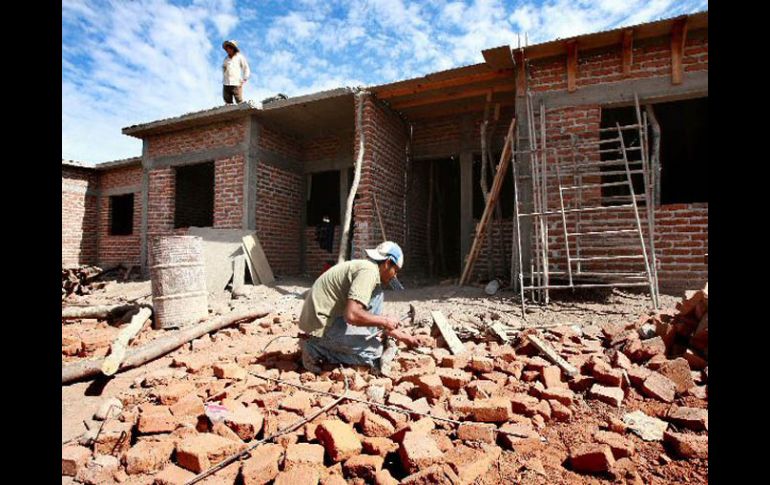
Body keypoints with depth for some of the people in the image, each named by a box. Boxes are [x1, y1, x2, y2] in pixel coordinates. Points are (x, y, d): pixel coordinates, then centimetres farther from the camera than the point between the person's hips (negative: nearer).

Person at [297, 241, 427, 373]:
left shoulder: (363, 267, 14)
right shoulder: (369, 271, -17)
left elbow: (375, 318, 22)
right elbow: (352, 315, -30)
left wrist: (405, 337, 25)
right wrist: (385, 321, -14)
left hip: (331, 317, 10)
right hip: (322, 324, -10)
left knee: (376, 295, 9)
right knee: (374, 351, -6)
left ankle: (364, 342, 9)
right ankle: (316, 349, -2)